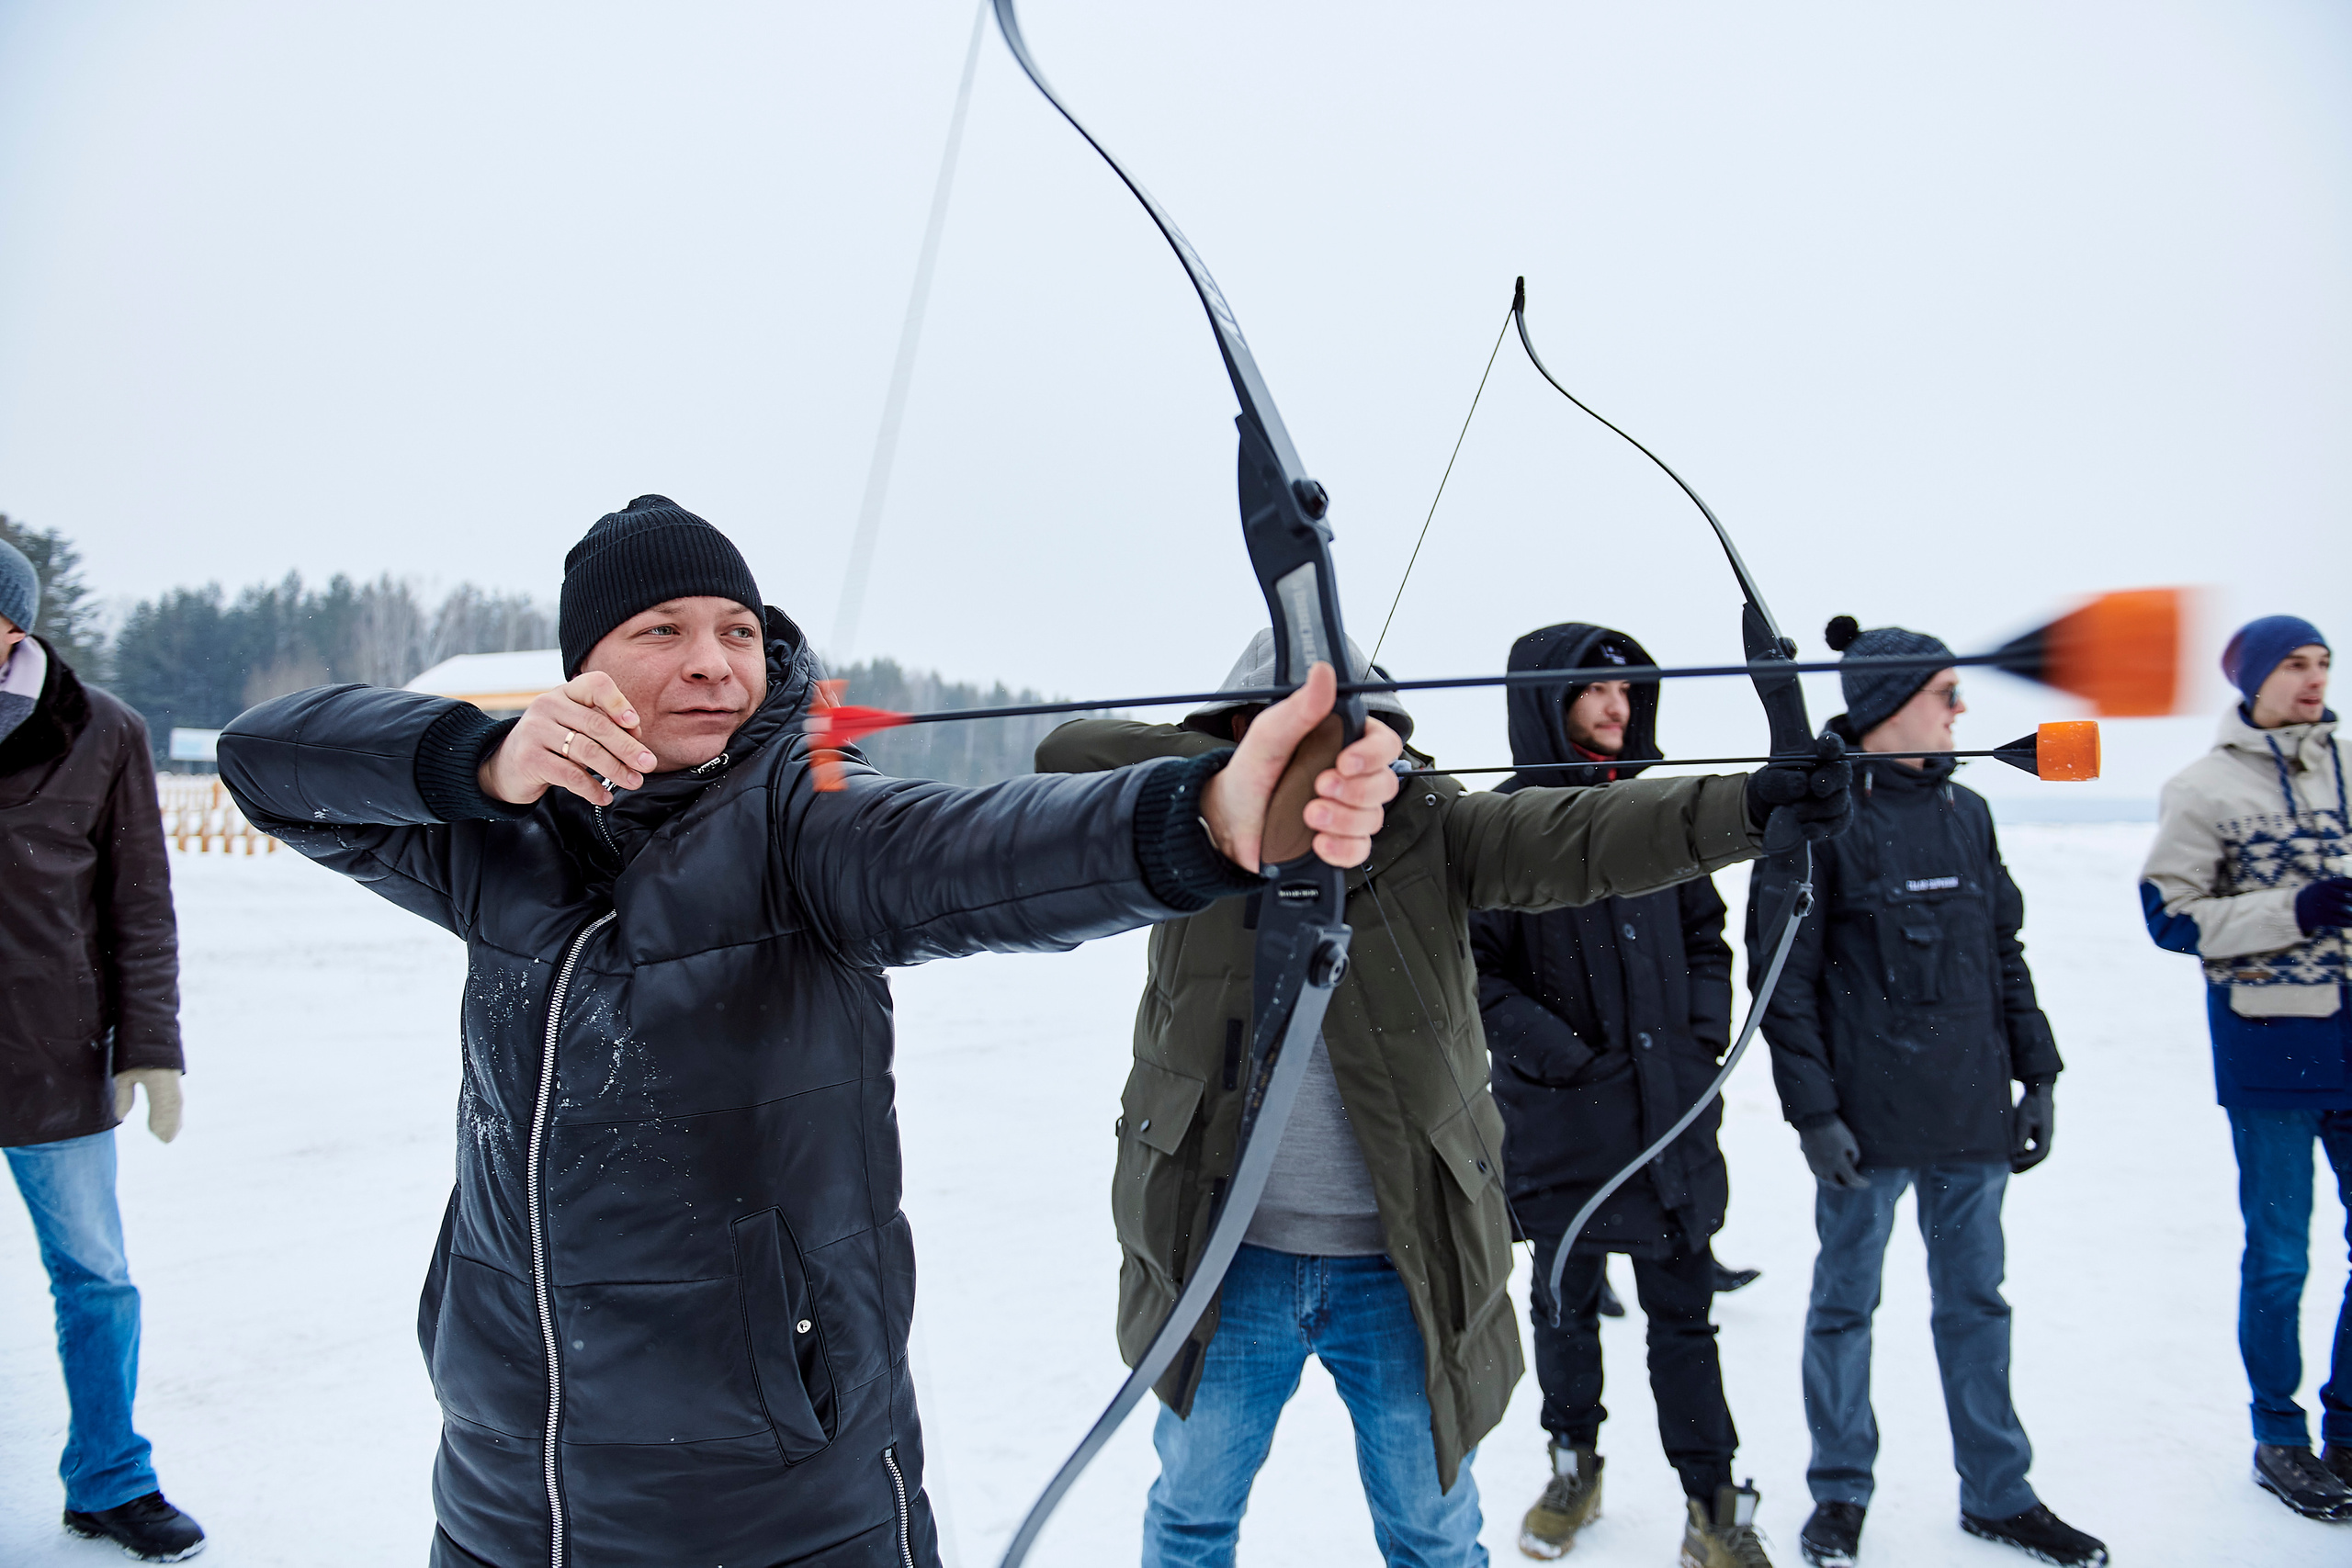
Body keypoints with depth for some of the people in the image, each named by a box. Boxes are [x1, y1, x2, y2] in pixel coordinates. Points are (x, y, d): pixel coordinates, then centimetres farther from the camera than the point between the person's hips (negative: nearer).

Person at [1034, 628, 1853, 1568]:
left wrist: (1741, 805, -35)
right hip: (1226, 1264, 0)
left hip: (1401, 1271, 1)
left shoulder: (1424, 828, -2)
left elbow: (1573, 835, -18)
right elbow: (1067, 755, -15)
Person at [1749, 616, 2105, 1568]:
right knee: (1846, 1304, 10)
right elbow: (1782, 979, -10)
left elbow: (2004, 954, 15)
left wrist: (2036, 1075, 11)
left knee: (1975, 1301, 16)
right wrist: (1814, 1112, -13)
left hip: (1972, 1114, 5)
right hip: (1867, 1119, -5)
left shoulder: (1966, 813, 9)